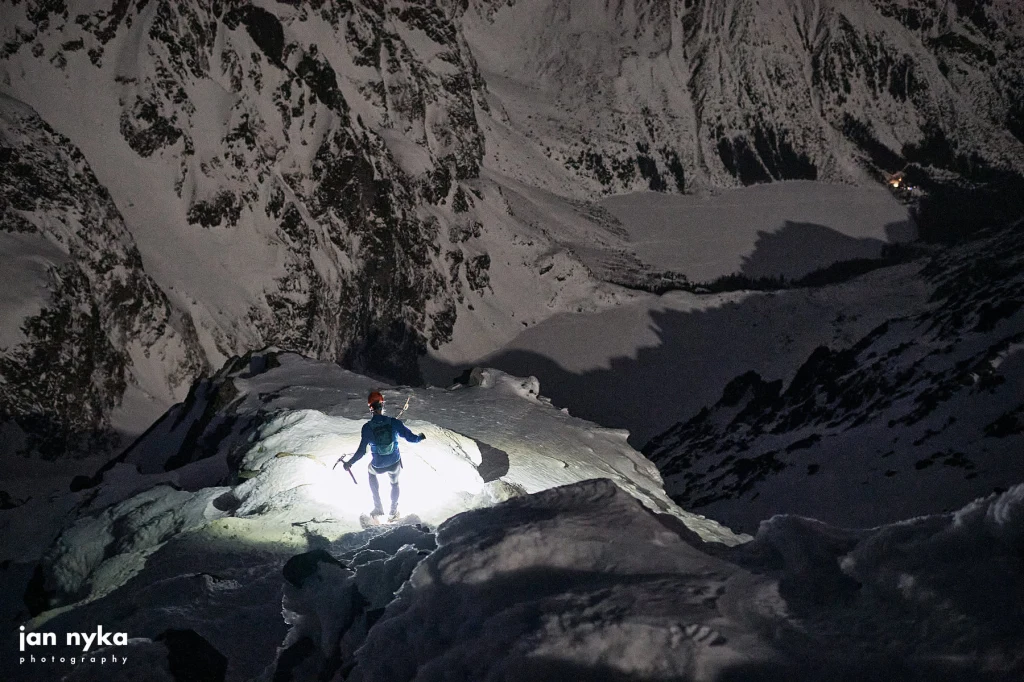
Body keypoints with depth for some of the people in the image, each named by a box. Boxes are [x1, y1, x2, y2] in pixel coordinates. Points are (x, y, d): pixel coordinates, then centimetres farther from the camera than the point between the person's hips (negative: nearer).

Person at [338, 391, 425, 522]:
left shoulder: (367, 427, -18)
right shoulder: (394, 422, -16)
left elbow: (361, 451, -15)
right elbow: (411, 438, -7)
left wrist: (349, 463, 0)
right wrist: (420, 437, 16)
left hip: (378, 466, -1)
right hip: (395, 464, 1)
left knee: (371, 472, 37)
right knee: (394, 483, 34)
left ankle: (378, 507, 37)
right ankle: (393, 511, 46)